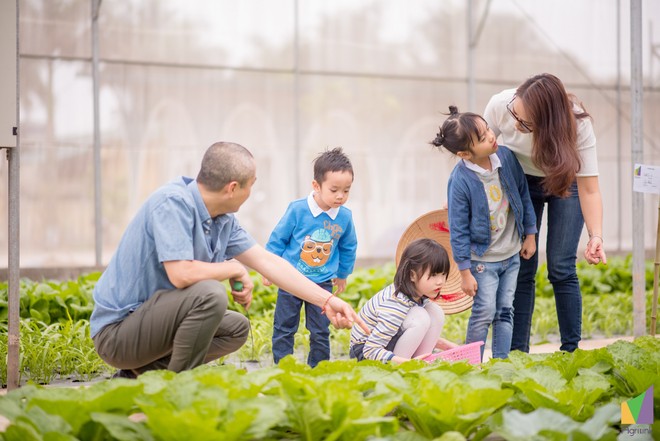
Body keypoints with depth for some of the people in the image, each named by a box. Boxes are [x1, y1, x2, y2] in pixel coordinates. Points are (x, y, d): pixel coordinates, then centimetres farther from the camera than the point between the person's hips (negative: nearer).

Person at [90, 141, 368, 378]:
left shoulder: (223, 220, 5)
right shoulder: (173, 202, -22)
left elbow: (268, 262, 8)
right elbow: (180, 274, -31)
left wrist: (327, 301, 5)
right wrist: (234, 269, -13)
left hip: (150, 320, 10)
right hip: (116, 331, -10)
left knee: (237, 328, 16)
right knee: (209, 294, -28)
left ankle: (141, 373, 9)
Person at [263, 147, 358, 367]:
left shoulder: (345, 217, -6)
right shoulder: (297, 209, -15)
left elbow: (348, 248, 12)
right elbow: (277, 239, -3)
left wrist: (342, 275, 21)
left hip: (322, 283, 2)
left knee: (320, 332, 6)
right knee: (284, 329, 5)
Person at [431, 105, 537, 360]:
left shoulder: (506, 156, -8)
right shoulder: (460, 181, -23)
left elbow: (523, 195, 8)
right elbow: (458, 230, -16)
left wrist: (530, 234, 12)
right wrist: (465, 272, -13)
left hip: (512, 253, 5)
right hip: (483, 257, -5)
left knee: (505, 310, 9)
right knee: (485, 311, -6)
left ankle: (501, 360, 16)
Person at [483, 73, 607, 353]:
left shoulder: (577, 125, -35)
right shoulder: (500, 105, -31)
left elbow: (589, 189, -32)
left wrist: (596, 236, -44)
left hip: (566, 180, -2)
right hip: (521, 180, 2)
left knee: (561, 268, -9)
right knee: (521, 269, -3)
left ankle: (571, 351, 1)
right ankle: (517, 353, 2)